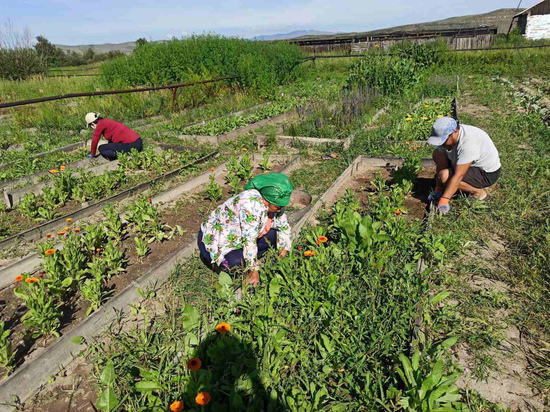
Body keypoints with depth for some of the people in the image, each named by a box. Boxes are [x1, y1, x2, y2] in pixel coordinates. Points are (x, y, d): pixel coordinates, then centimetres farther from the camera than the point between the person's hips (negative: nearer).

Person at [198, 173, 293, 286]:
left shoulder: (273, 205, -7)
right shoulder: (252, 204, -34)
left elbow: (284, 226, 9)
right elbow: (249, 240, -32)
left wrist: (284, 252, 2)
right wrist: (254, 270, -25)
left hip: (236, 236, 8)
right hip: (213, 239, -8)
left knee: (272, 235, -4)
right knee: (236, 264, -32)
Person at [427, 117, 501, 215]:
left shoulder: (468, 143, -36)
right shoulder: (447, 135, -11)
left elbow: (458, 176, -36)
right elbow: (441, 164, -7)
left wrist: (443, 201, -35)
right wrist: (438, 191, -7)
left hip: (487, 173, -8)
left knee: (445, 175, -27)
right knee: (437, 154, 5)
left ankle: (478, 192, -6)